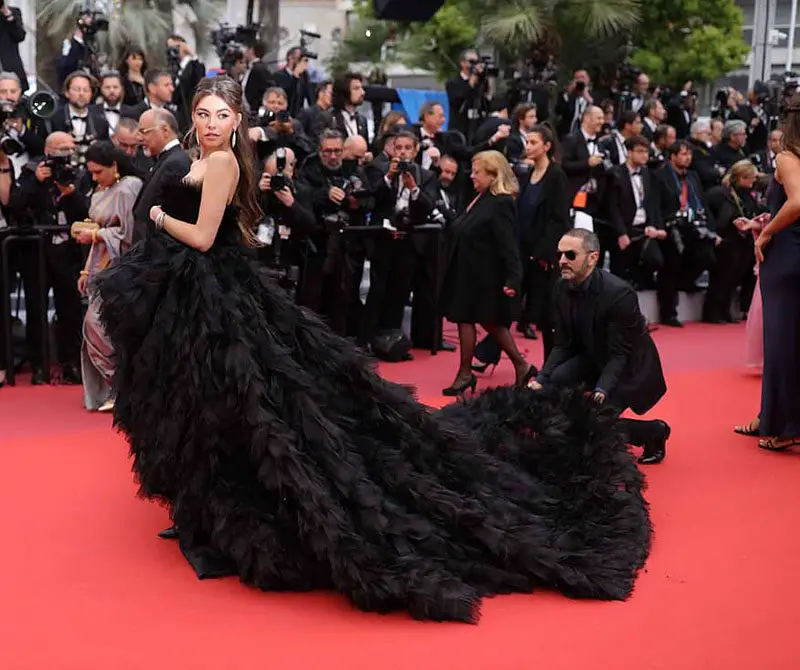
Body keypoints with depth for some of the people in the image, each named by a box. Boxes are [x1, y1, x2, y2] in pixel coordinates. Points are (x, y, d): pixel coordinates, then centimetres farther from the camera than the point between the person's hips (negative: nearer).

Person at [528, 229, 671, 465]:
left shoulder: (619, 293, -30)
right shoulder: (563, 288, -10)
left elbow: (620, 355, -26)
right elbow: (562, 344, -5)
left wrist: (600, 391, -39)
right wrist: (541, 379, -19)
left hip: (629, 367, -6)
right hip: (595, 358, 6)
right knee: (552, 383, -21)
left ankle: (654, 431, 7)